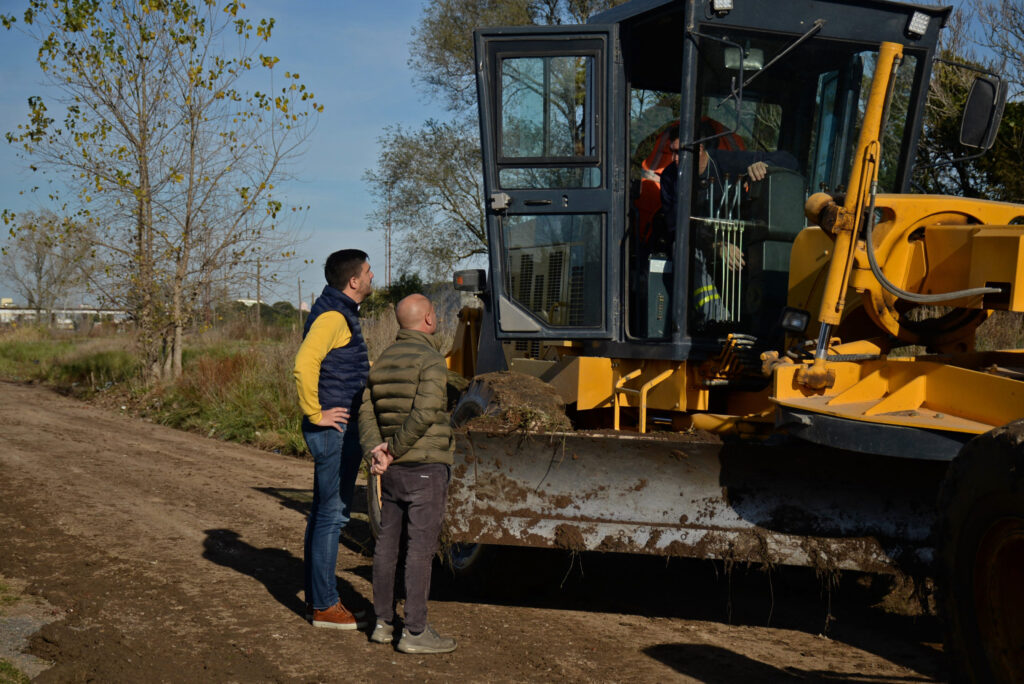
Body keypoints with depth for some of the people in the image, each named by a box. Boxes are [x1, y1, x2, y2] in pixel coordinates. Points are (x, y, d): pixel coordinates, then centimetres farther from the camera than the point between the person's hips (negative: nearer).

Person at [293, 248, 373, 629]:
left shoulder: (342, 313, 17)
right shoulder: (332, 316, -16)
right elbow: (304, 364, -30)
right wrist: (316, 414, -23)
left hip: (342, 430, 11)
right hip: (335, 429, -11)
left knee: (324, 514, 15)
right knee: (332, 515, -5)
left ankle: (316, 598, 24)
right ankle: (325, 606, 1)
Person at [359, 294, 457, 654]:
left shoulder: (382, 362, 12)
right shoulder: (431, 360, -12)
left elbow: (367, 412, 5)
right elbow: (425, 414, -22)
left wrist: (375, 450, -7)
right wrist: (394, 449, -12)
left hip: (393, 471, 8)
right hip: (426, 468, -8)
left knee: (388, 542, 12)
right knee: (421, 547, -4)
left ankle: (383, 623, 20)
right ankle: (415, 632, -1)